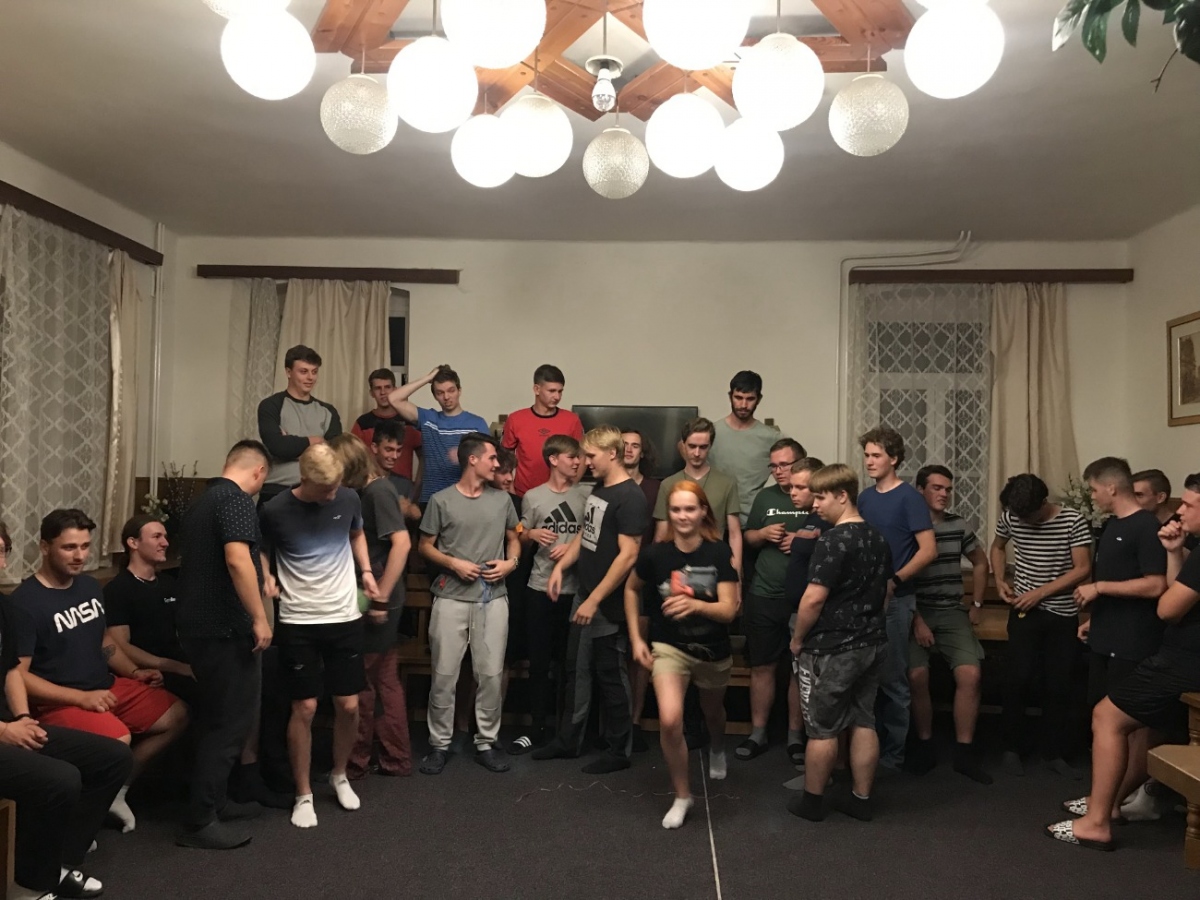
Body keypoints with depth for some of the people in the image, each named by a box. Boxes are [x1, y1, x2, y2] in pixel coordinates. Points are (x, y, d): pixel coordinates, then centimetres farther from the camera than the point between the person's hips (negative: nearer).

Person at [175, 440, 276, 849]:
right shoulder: (237, 499, -13)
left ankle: (209, 799, 31)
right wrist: (259, 618, -22)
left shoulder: (203, 500, 17)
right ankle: (200, 822, 3)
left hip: (197, 623, 10)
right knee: (232, 720, -2)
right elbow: (237, 559, -27)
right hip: (224, 627, -10)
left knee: (215, 717, 20)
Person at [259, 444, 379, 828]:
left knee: (348, 705, 6)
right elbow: (261, 550, 9)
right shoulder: (275, 511, -11)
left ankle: (340, 775, 32)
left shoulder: (349, 499, -4)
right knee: (304, 708, 0)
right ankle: (304, 795, 17)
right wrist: (267, 578, -9)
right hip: (298, 622, -2)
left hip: (344, 617, 2)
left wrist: (367, 572, 6)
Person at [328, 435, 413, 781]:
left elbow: (402, 542, -24)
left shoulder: (377, 490, -15)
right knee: (385, 680, 14)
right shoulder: (367, 491, 11)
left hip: (379, 601, -9)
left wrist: (380, 597, -22)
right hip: (374, 599, 9)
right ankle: (396, 758, 24)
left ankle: (355, 762, 18)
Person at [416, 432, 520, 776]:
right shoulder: (441, 500, -1)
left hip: (493, 598, 2)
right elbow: (425, 546, 4)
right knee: (444, 674, 3)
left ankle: (486, 742, 18)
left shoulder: (502, 499, 8)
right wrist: (453, 563, -11)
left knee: (491, 674, 4)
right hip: (451, 598, -2)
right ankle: (440, 744, 17)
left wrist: (511, 562, -1)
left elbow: (513, 538, 18)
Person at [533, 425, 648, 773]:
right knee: (576, 671, 16)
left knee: (611, 678, 4)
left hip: (609, 606, -8)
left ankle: (619, 751, 19)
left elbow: (628, 555, -23)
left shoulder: (630, 497, -19)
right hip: (584, 597, 8)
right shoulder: (598, 489, 9)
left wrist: (595, 600, -22)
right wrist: (560, 566, 5)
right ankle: (568, 740, 30)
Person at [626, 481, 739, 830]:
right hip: (669, 647, -1)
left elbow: (729, 610, -20)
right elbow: (631, 589, 4)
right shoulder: (656, 554, -16)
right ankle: (682, 797, 3)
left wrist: (696, 605, -40)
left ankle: (717, 751, 64)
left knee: (712, 712, 27)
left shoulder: (719, 553, -17)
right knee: (670, 721, -22)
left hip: (713, 651, 1)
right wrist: (636, 638, 0)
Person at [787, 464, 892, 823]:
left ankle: (812, 802, 18)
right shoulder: (878, 539, 7)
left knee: (822, 729, 5)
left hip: (832, 649, -8)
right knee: (863, 722, 14)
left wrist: (797, 639, -9)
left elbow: (814, 598, -22)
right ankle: (861, 799, 23)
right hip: (873, 644, 8)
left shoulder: (833, 541, -20)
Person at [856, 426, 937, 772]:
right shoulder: (865, 498, 10)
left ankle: (893, 753, 14)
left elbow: (928, 550, -13)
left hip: (895, 600, -6)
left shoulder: (909, 497, -8)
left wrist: (895, 580, -20)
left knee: (892, 678, 2)